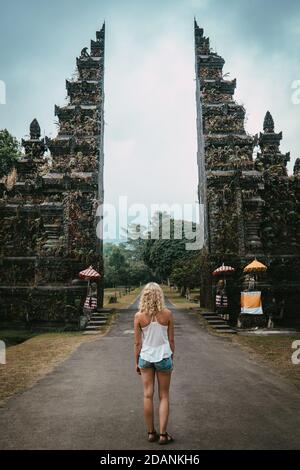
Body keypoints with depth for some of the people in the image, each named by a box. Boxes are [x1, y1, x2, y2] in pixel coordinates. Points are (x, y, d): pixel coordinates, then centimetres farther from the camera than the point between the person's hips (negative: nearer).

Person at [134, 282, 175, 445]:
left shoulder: (139, 316, -10)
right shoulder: (167, 314, -10)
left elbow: (137, 343, -4)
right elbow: (171, 340, -2)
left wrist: (136, 362, 8)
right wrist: (172, 358, 11)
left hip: (145, 358, 1)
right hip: (163, 357, -1)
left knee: (148, 395, 12)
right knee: (164, 396, 12)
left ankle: (151, 433, 22)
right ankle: (163, 434, 14)